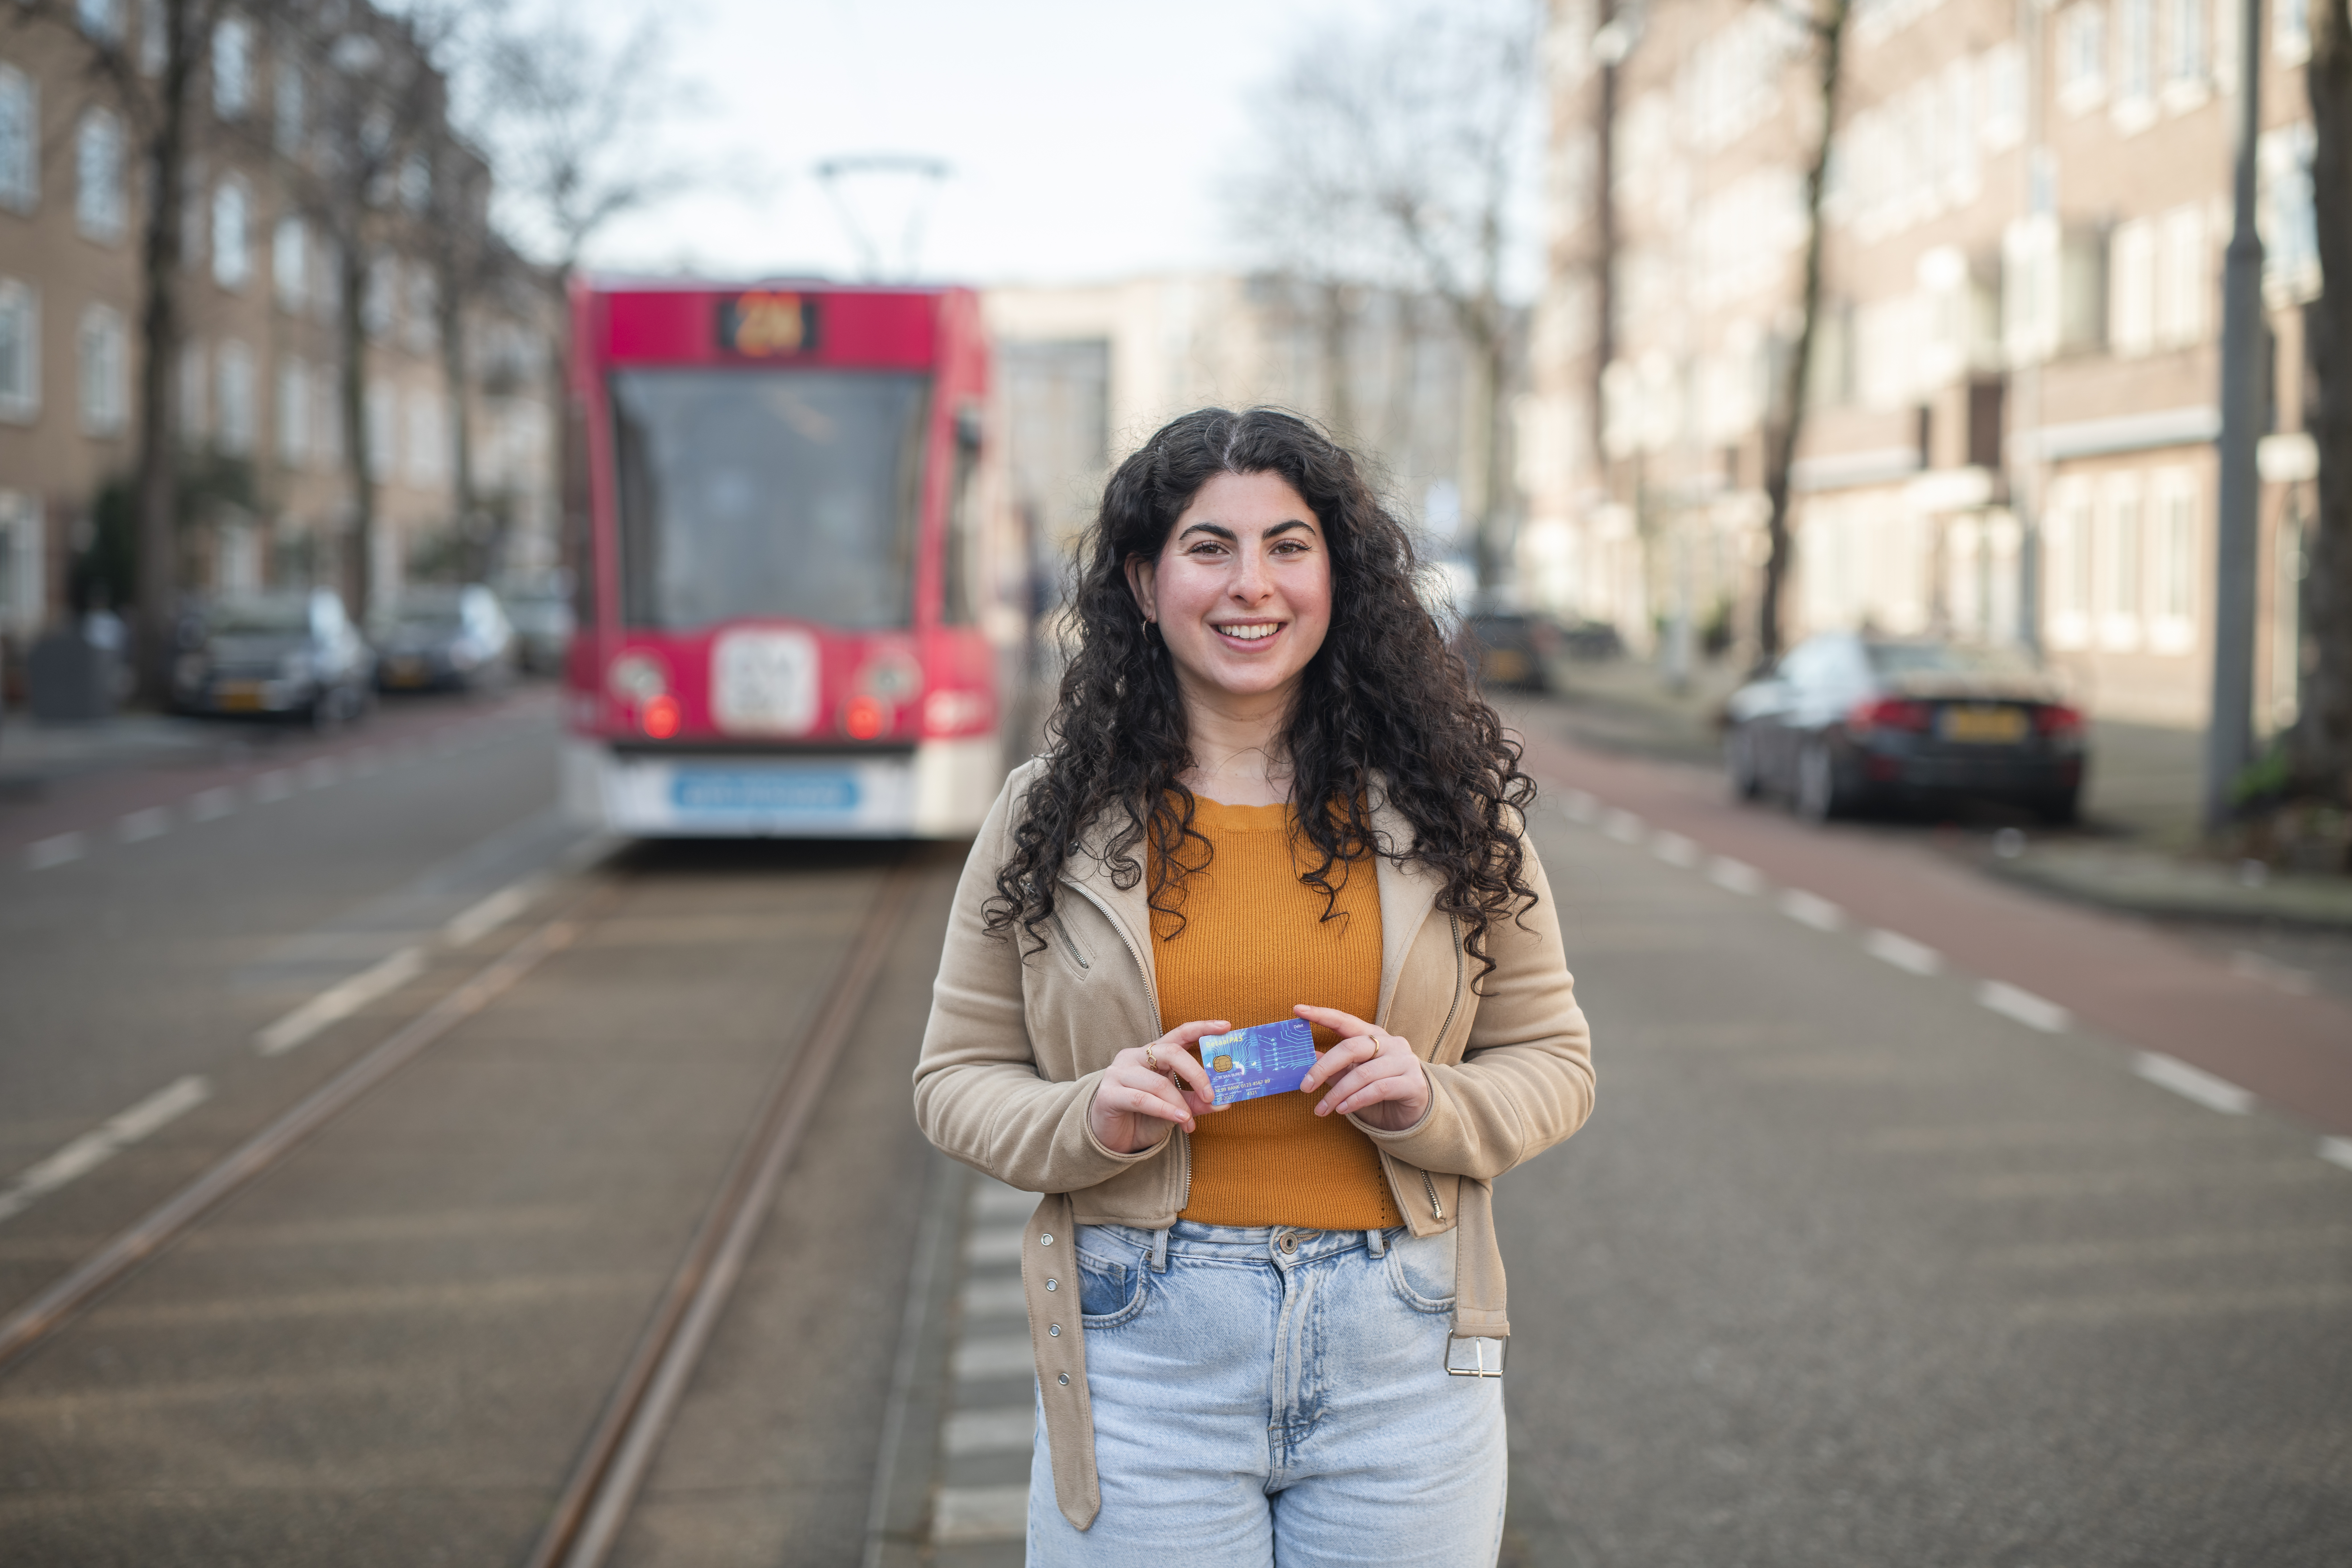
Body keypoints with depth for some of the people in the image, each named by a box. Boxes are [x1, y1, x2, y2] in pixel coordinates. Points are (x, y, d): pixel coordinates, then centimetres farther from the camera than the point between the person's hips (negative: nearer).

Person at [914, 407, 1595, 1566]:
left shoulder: (1448, 802, 2)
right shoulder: (1052, 817, 1)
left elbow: (1552, 1061, 8)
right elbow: (959, 1078, 6)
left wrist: (1427, 1102, -12)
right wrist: (1093, 1119, -13)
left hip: (1400, 1349, 1)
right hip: (1146, 1346, 0)